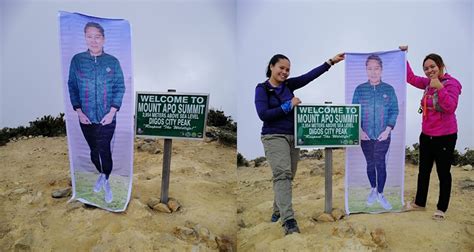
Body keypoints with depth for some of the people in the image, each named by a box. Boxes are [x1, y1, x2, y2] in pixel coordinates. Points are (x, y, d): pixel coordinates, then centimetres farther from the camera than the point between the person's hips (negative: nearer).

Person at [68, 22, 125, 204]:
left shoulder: (112, 62, -3)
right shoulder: (77, 60, -2)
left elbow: (120, 88, -2)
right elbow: (72, 86, 2)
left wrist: (112, 112, -10)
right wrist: (78, 111, -6)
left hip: (107, 118, -2)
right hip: (86, 118, 2)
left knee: (104, 151, 0)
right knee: (94, 151, 15)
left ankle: (106, 181, 21)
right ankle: (101, 174, 40)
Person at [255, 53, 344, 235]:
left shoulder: (288, 85, 10)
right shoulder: (262, 89, -4)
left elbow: (310, 76, 5)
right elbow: (263, 114, -14)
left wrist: (331, 62, 2)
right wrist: (288, 105, -12)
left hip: (293, 136, 6)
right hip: (274, 136, -6)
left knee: (288, 176, 10)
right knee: (282, 174, -18)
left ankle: (277, 211, 28)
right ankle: (288, 220, -25)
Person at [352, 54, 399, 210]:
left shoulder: (389, 89, -1)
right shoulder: (359, 89, -1)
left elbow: (394, 111, 1)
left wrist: (388, 130, -9)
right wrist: (360, 130, -8)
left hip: (383, 136, -1)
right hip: (365, 136, 1)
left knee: (381, 164, 2)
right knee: (370, 164, 12)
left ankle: (380, 194, 17)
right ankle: (373, 189, 32)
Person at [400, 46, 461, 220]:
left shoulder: (451, 83, -14)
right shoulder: (428, 83, 5)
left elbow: (451, 107, -24)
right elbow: (411, 78, 16)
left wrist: (440, 88, -31)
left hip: (445, 137, -7)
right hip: (426, 135, 7)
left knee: (443, 173, 7)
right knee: (423, 170, 17)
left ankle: (441, 208, 22)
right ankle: (419, 203, 32)